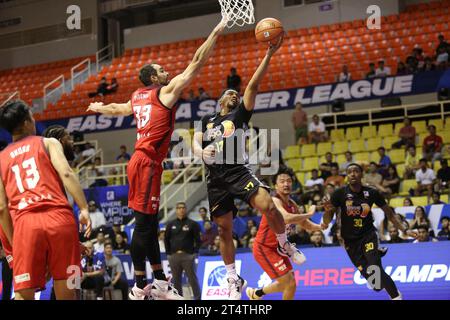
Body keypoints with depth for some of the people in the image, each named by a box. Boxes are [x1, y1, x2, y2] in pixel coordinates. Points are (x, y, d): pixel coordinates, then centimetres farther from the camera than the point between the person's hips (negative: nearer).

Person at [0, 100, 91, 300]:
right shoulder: (48, 143, 14)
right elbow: (66, 173, -5)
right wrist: (84, 209, -8)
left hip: (25, 223, 2)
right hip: (59, 217, -2)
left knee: (23, 294, 3)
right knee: (66, 291, 5)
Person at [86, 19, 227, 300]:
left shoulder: (137, 97, 16)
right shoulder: (166, 91, -5)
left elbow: (118, 108, 36)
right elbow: (197, 63, -8)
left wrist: (100, 109, 58)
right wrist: (216, 33, -3)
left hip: (142, 161, 9)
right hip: (147, 163, -9)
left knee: (150, 224, 12)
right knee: (144, 224, -7)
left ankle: (160, 282, 18)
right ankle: (140, 288, -6)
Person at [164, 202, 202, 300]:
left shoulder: (192, 224, 3)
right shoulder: (171, 225, 12)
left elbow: (198, 240, 2)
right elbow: (166, 240, 14)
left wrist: (194, 252, -5)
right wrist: (169, 253, 6)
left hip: (188, 256, -3)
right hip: (173, 256, 3)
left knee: (193, 279, -4)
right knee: (176, 280, 6)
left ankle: (197, 297, -1)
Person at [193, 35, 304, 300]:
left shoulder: (240, 114, 12)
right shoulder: (207, 121, 21)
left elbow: (253, 85, 1)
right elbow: (195, 142, 9)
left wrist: (269, 55, -9)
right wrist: (201, 152, -16)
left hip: (239, 172, -3)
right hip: (216, 179, 3)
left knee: (268, 207, -27)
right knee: (225, 229, 5)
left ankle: (285, 245, -1)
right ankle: (234, 280, 17)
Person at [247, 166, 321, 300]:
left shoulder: (292, 205, 4)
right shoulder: (274, 201, -23)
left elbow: (305, 225, 17)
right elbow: (286, 218, -43)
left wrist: (321, 227, -3)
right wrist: (309, 214, -29)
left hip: (278, 248, 9)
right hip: (264, 248, -9)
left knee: (287, 284, 22)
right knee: (290, 284, -12)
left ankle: (255, 294, 43)